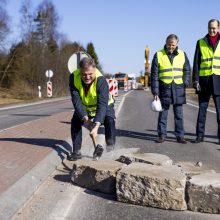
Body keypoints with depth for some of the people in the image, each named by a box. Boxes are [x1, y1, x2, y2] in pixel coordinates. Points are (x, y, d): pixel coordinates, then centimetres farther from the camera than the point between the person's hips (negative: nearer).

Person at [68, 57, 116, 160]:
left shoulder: (101, 80, -38)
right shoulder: (74, 77, -28)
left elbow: (102, 104, -45)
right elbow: (76, 100, -29)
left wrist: (96, 125, -55)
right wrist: (84, 117, -39)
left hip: (104, 105, -3)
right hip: (84, 107, 3)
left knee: (109, 120, -25)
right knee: (75, 121, -12)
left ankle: (111, 150, -12)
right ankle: (76, 152, -2)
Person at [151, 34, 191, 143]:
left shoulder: (182, 54, 7)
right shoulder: (158, 55, -1)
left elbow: (187, 70, 16)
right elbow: (154, 75, -2)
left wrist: (185, 83, 1)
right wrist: (155, 92, -7)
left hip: (178, 88, 2)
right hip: (164, 88, -2)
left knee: (179, 114, 5)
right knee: (163, 113, 4)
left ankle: (180, 135, 11)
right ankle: (162, 135, 13)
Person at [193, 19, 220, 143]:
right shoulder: (201, 42, 8)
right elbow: (196, 63, 5)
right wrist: (195, 80, -4)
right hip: (204, 80, 1)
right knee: (202, 108, 5)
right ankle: (200, 135, 11)